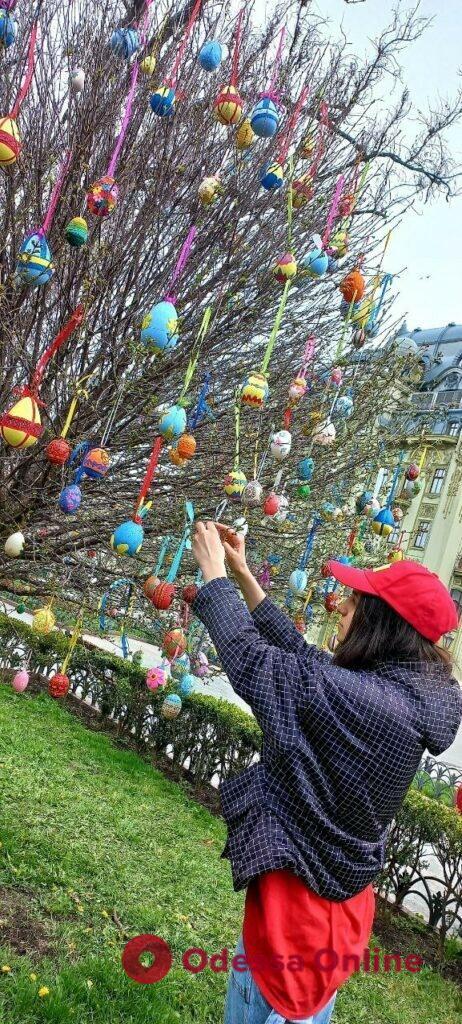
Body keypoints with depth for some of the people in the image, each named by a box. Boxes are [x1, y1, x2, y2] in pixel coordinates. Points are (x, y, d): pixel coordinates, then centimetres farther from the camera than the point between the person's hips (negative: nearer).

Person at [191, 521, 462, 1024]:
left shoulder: (358, 699, -32)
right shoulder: (412, 693, -3)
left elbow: (250, 659, -24)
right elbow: (299, 655, 3)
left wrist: (214, 574, -10)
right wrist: (242, 575, 4)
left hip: (300, 897, -8)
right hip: (336, 895, 8)